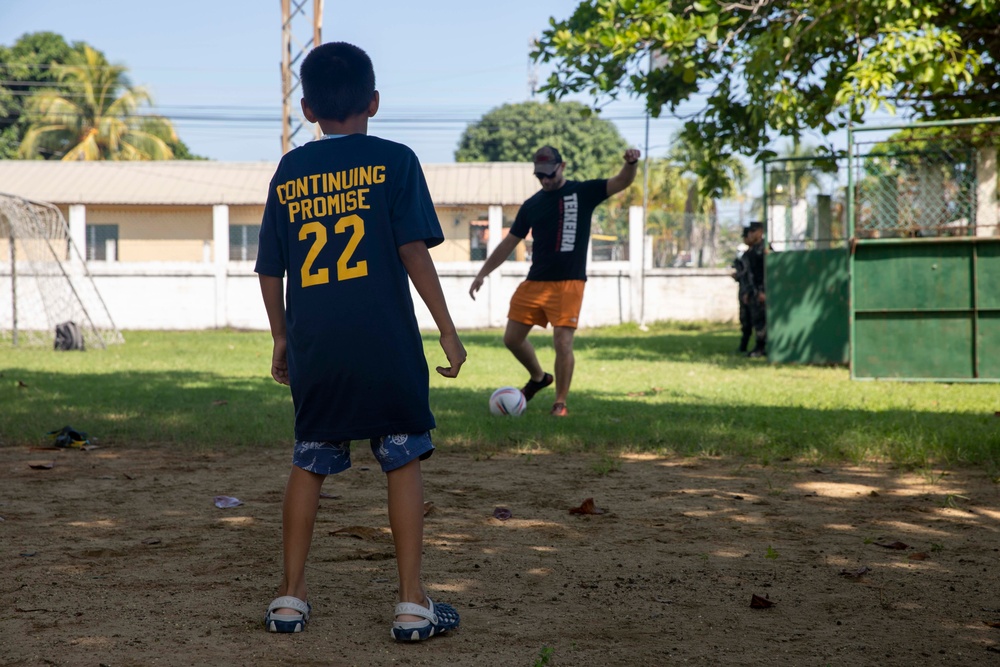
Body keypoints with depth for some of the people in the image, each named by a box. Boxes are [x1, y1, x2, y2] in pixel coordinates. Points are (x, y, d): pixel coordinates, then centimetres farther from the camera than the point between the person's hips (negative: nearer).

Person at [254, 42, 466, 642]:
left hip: (314, 349, 3)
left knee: (309, 465, 14)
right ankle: (413, 604, 5)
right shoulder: (393, 161, -1)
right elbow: (413, 251, -7)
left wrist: (282, 339, 24)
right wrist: (448, 330, -2)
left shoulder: (289, 172, 9)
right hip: (386, 344, -3)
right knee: (404, 461, 5)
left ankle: (291, 598, 16)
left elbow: (270, 271, 12)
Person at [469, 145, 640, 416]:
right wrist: (482, 273, 10)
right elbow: (509, 242, 15)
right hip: (534, 282, 5)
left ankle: (561, 403, 0)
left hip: (568, 283, -5)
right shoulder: (531, 205, 10)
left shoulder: (583, 192, 0)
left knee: (563, 342, -13)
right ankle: (539, 378, 33)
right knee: (512, 338, 7)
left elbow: (622, 182, -12)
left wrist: (631, 164, -35)